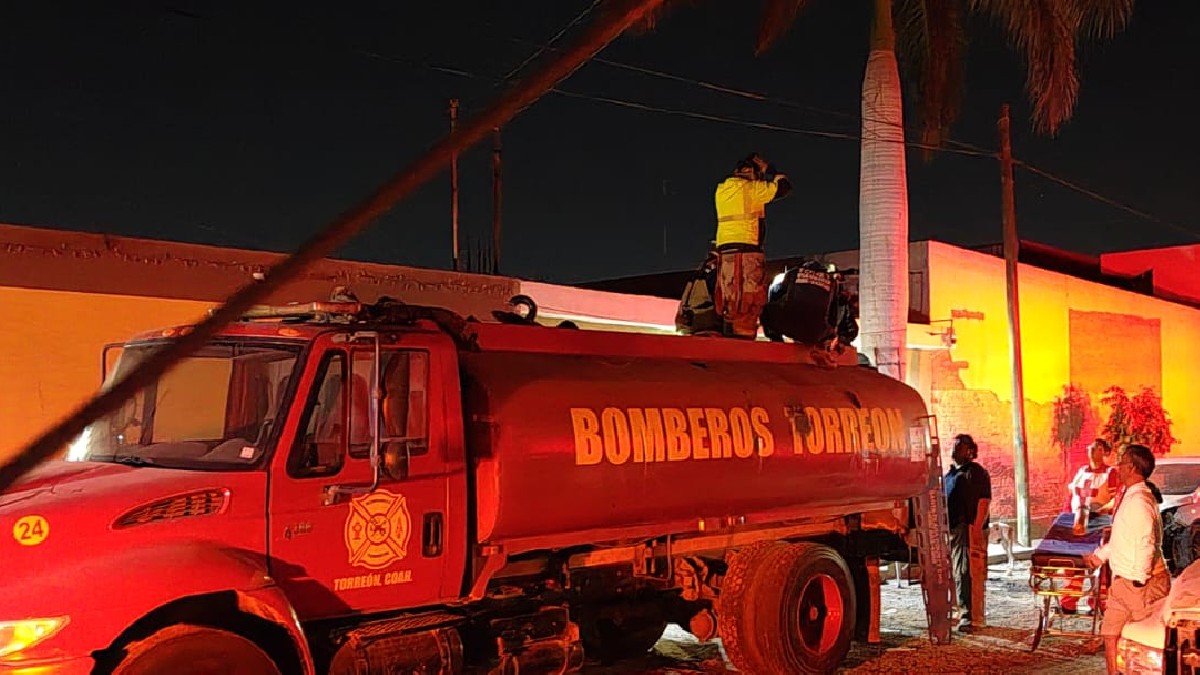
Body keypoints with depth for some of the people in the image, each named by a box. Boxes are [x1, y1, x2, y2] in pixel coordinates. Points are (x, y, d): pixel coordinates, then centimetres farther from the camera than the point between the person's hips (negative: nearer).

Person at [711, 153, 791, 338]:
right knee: (748, 301, -9)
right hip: (746, 249, -7)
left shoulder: (721, 190, 16)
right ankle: (742, 336, -15)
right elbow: (784, 187, 5)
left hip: (724, 248, 7)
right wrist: (769, 170, 19)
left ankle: (729, 335, 5)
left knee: (729, 301, 7)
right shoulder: (751, 188, -3)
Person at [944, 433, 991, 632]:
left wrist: (977, 527, -20)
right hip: (952, 529, 9)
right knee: (959, 574, 12)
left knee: (969, 573, -9)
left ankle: (972, 617, -8)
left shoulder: (976, 472, -5)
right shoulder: (950, 473, 21)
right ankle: (965, 614, 21)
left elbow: (984, 501, -13)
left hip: (969, 529, -8)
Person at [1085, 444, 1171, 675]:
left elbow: (1145, 543, -25)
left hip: (1140, 584, -10)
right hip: (1123, 581, 10)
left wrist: (1138, 581, -22)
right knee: (1110, 633, 12)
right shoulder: (1129, 496, 11)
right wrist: (1101, 554, 25)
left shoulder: (1139, 500, -20)